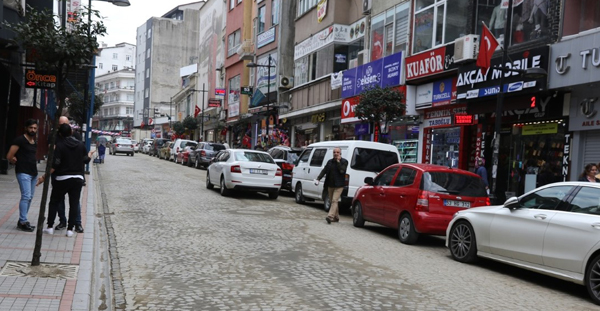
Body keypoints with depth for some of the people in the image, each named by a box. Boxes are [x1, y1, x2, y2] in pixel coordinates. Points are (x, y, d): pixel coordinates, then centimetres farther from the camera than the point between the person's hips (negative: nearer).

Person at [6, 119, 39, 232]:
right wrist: (18, 163, 2)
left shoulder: (35, 142, 14)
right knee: (26, 196, -14)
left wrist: (34, 163, 12)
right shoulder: (20, 140, -10)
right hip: (23, 172, -8)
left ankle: (22, 220, 19)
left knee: (30, 197, 10)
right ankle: (23, 222, -9)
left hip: (33, 172, 8)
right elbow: (9, 156, -12)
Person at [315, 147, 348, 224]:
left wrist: (338, 161, -15)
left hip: (338, 185, -6)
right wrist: (318, 178, -7)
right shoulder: (330, 161, 13)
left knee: (334, 201, -16)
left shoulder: (344, 161, -2)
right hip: (330, 185, 6)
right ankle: (336, 217, 24)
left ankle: (330, 216, -25)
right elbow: (324, 171, 5)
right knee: (332, 201, 12)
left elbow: (342, 170, -18)